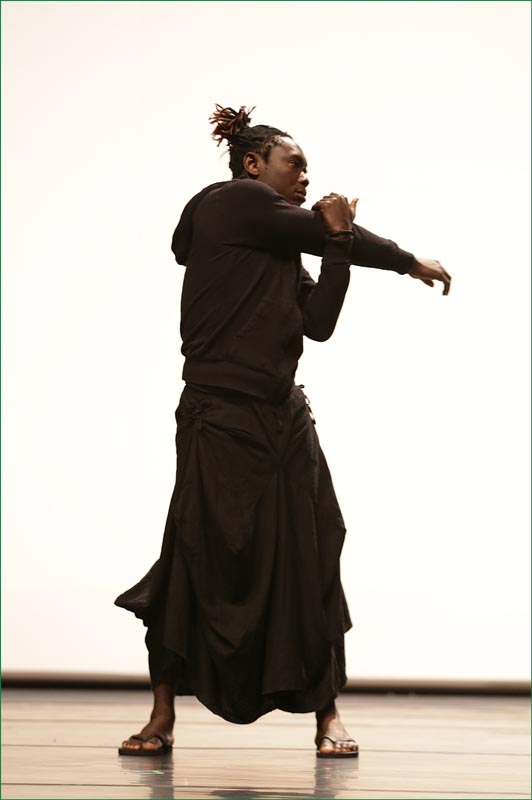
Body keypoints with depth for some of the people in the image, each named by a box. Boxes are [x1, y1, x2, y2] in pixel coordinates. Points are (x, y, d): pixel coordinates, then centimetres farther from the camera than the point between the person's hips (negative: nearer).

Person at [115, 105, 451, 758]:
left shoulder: (284, 252, 19)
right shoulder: (228, 204, -3)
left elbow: (319, 324, 8)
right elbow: (325, 232, -3)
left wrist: (336, 242, -1)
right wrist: (412, 263, 8)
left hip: (284, 417, 7)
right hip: (220, 417, -7)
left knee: (308, 562, 3)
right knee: (202, 564, -6)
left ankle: (327, 714, 11)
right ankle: (163, 716, 5)